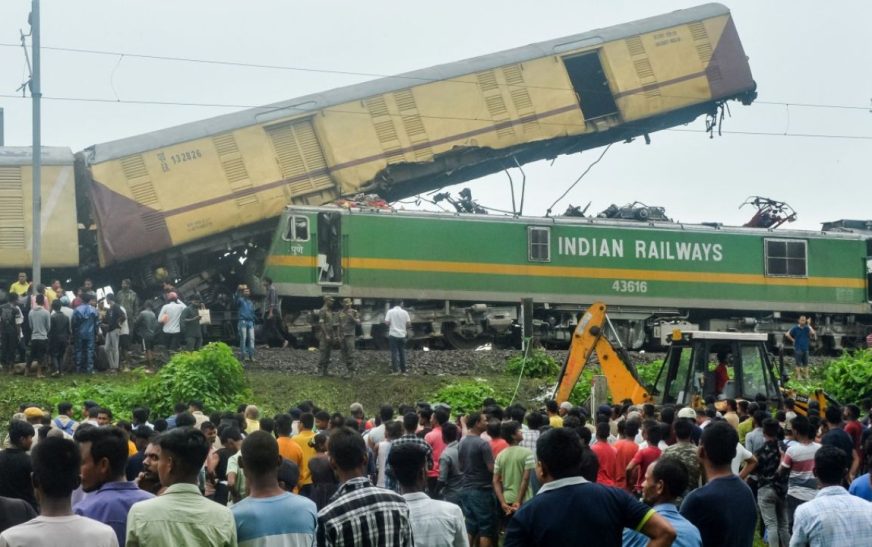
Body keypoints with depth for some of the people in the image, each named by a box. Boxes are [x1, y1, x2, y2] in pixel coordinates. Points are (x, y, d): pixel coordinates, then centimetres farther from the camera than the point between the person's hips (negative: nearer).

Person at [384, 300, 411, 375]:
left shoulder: (390, 312, -6)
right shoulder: (405, 312, -1)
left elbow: (386, 322, -11)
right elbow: (408, 323, -3)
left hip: (393, 334, -2)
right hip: (402, 335, 2)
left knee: (394, 352, 0)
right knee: (402, 352, 9)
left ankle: (395, 370, -5)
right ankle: (403, 370, 9)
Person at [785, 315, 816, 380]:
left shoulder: (807, 328, 3)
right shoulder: (795, 328, -3)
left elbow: (813, 333, -14)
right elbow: (787, 334, -4)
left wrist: (809, 324, -11)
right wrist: (793, 340, -6)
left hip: (805, 348, 3)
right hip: (798, 348, -3)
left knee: (805, 363, 9)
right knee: (798, 363, -1)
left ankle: (806, 375, 16)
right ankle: (798, 376, 3)